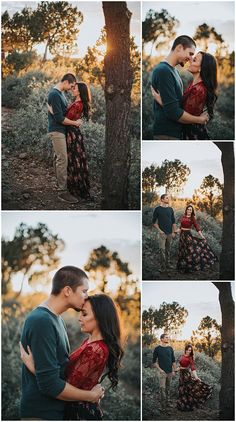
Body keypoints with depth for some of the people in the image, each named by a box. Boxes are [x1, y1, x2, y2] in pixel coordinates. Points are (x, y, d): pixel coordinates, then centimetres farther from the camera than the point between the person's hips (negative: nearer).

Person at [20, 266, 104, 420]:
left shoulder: (56, 319, 9)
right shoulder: (42, 321, -21)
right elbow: (49, 384, -25)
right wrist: (91, 396, -14)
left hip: (56, 410, 9)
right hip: (42, 414, -9)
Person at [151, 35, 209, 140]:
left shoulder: (173, 70, 14)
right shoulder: (163, 71, -18)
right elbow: (173, 112, -23)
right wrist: (200, 120, -10)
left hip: (175, 131, 10)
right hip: (166, 134, -10)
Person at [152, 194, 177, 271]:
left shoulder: (170, 209, 9)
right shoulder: (157, 209, -3)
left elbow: (173, 221, 14)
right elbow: (154, 222, -1)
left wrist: (174, 231, 7)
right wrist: (159, 230, -9)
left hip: (170, 233, 4)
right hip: (162, 233, -4)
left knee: (168, 249, 10)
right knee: (162, 249, -6)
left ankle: (168, 263, 19)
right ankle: (163, 266, -3)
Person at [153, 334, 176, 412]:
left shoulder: (170, 348, 7)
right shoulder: (157, 349, -5)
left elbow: (173, 360, 12)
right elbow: (154, 361, -1)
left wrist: (174, 370, 6)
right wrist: (159, 369, -9)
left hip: (170, 372, 4)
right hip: (162, 372, -4)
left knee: (168, 388, 10)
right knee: (162, 388, -6)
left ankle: (168, 402, 19)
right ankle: (163, 406, -3)